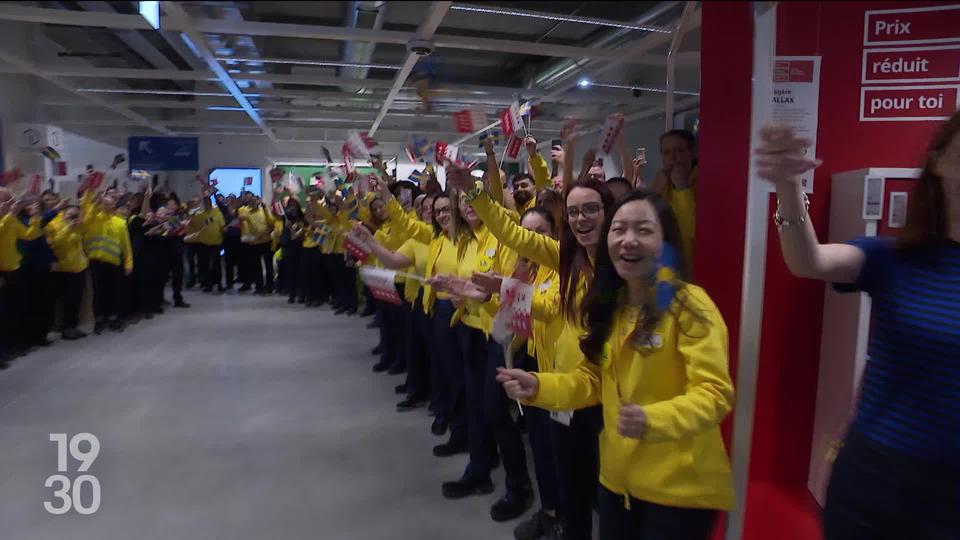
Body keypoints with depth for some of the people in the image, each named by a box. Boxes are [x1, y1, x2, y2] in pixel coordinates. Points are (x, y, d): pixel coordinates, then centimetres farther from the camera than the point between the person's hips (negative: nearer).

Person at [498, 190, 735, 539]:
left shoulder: (690, 305, -17)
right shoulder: (608, 305, 2)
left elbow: (714, 393, -21)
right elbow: (592, 380, 7)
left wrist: (653, 420, -38)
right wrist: (538, 386, -10)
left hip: (679, 487, -6)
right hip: (616, 477, 6)